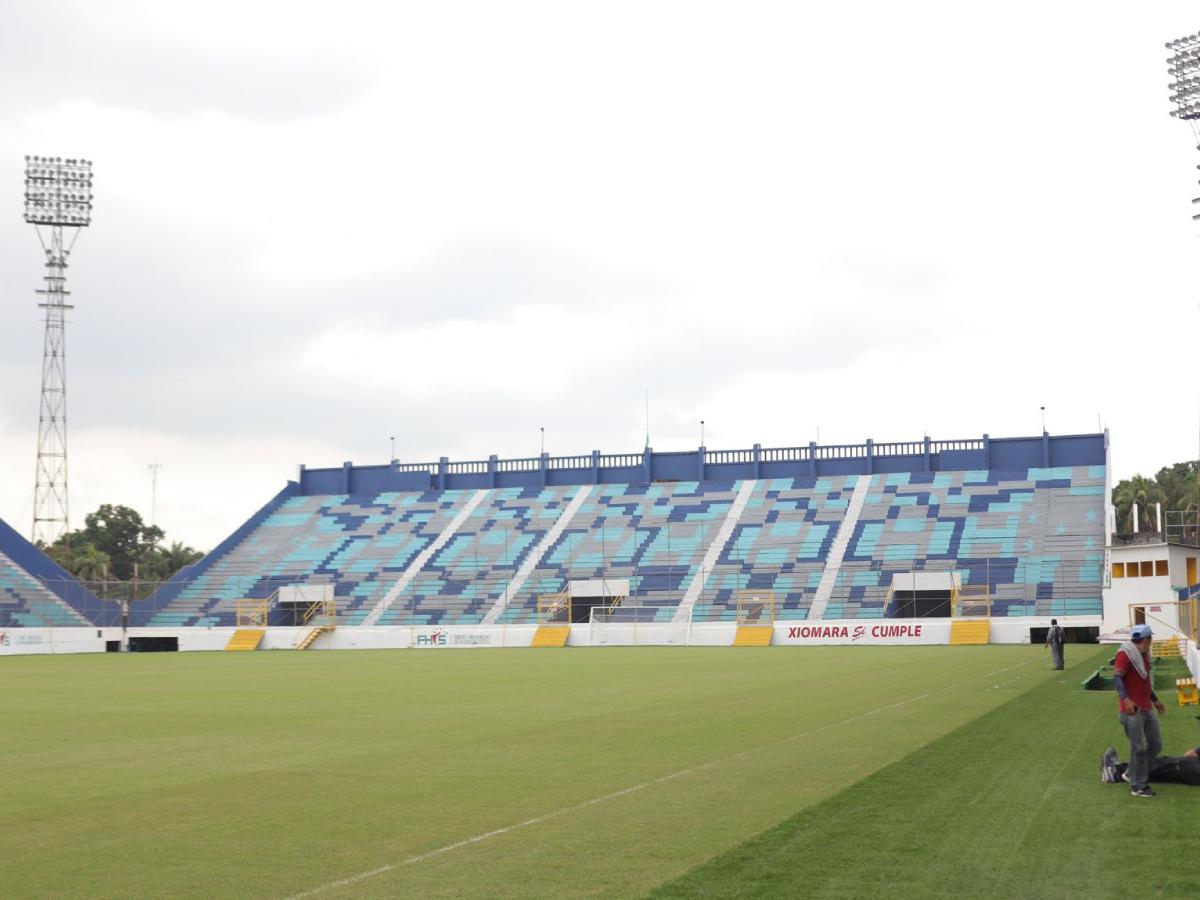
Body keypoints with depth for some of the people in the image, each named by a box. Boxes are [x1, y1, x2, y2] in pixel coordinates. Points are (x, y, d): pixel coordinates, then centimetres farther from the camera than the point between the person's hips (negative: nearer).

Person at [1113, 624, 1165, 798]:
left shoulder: (1143, 654, 16)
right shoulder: (1126, 653, -13)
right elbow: (1117, 677, -22)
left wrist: (1155, 700, 31)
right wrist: (1125, 699, -34)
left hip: (1146, 707, 10)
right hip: (1132, 708, -9)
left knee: (1155, 744, 11)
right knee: (1140, 747, -7)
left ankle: (1133, 774, 24)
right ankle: (1138, 786, 1)